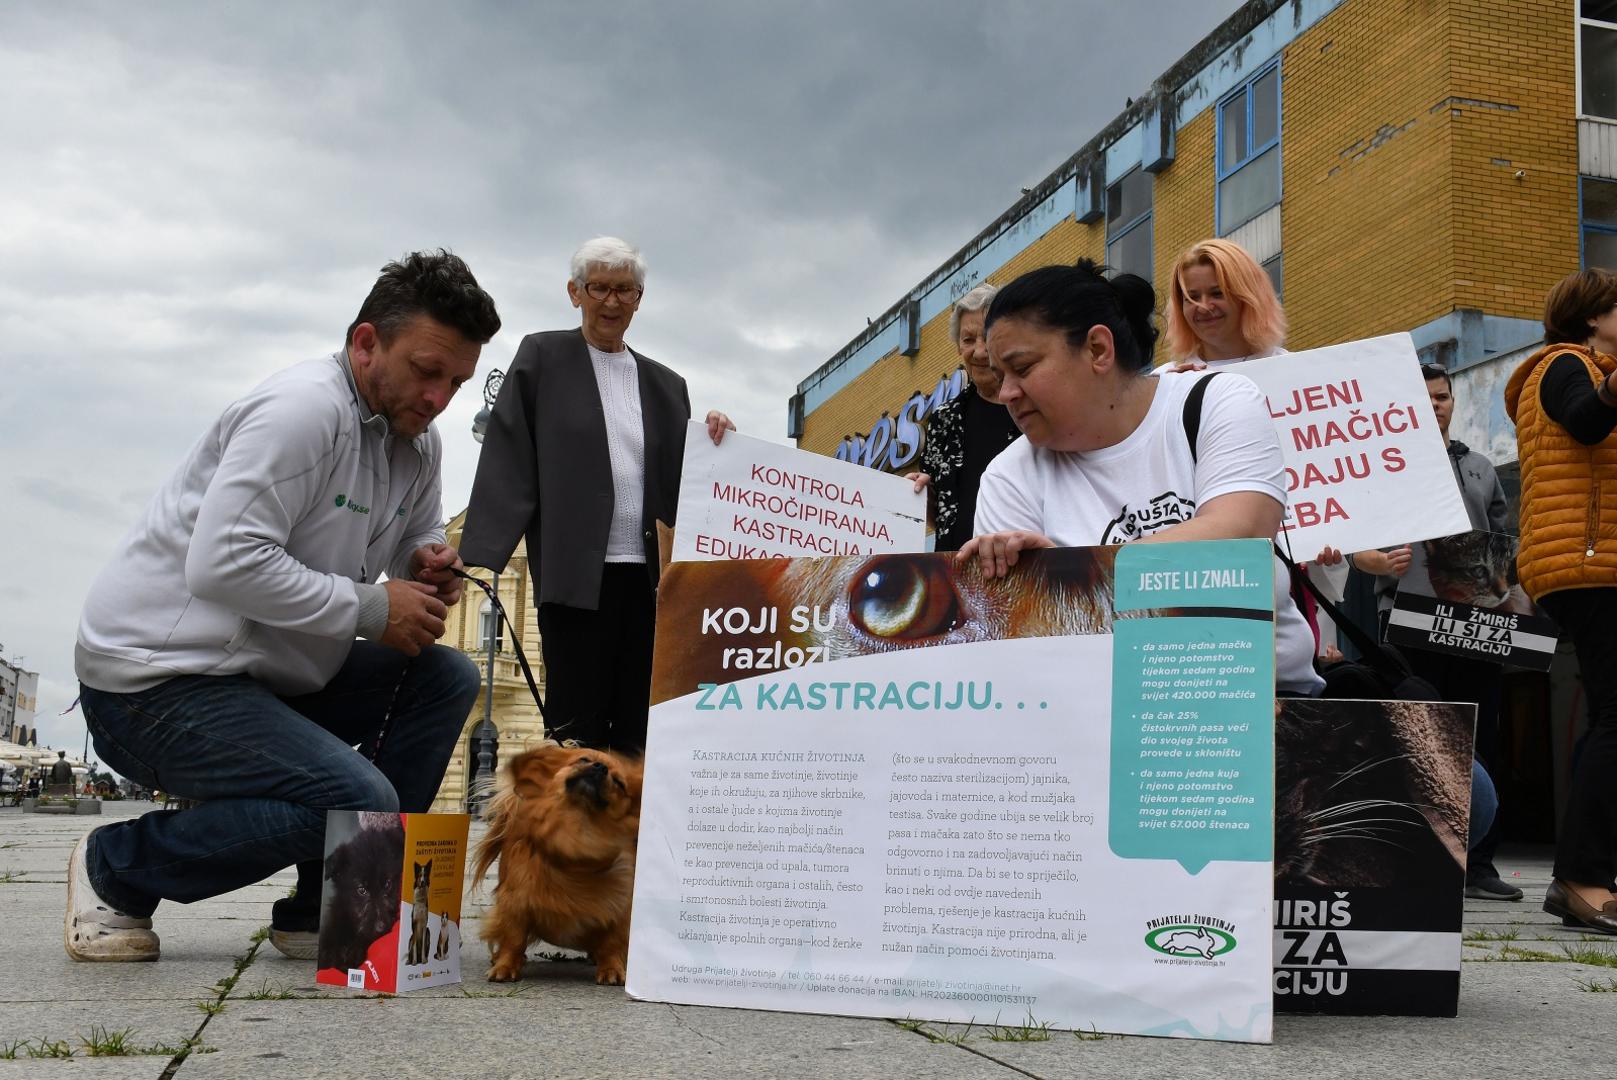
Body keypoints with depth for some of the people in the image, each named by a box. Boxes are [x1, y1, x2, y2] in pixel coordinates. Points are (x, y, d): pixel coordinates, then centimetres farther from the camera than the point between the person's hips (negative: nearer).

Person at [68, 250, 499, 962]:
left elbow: (420, 535, 24)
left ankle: (322, 913, 1)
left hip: (271, 672, 10)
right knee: (359, 802, -25)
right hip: (154, 676, -10)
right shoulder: (302, 409, -20)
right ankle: (118, 867, -3)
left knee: (446, 679, -1)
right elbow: (223, 563, -27)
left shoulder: (419, 442, 9)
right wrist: (370, 608, -20)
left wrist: (429, 566, -2)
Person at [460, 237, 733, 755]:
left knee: (638, 732, 2)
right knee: (578, 729, -6)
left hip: (647, 575, 4)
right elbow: (508, 461, 0)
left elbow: (680, 483, 16)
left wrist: (711, 443, -5)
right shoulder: (542, 357, 8)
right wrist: (478, 557, -10)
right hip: (576, 572, -4)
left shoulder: (665, 384, 19)